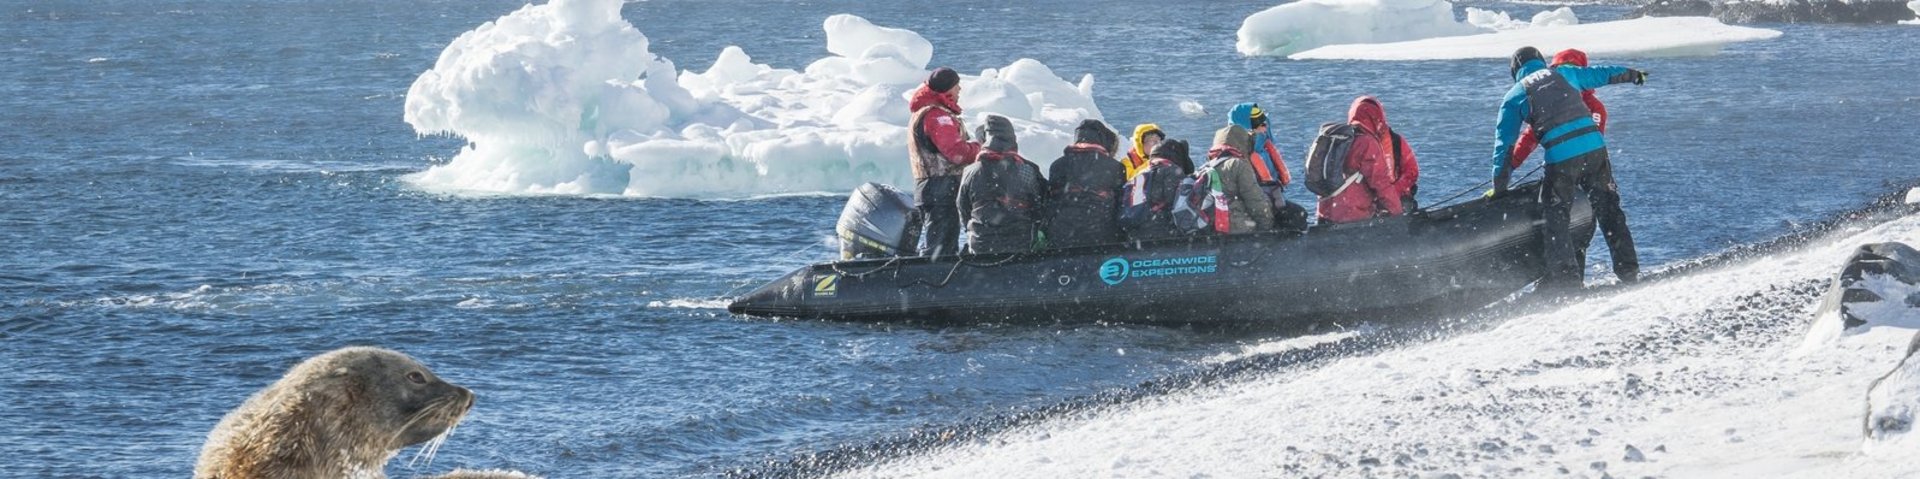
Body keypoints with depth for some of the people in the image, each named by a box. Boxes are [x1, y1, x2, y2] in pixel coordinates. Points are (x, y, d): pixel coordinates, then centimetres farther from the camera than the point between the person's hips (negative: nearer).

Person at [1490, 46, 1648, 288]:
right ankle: (1628, 269, 16)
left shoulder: (1514, 96, 11)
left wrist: (1499, 185, 15)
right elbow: (1603, 74, 35)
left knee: (1556, 218, 7)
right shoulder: (1564, 74, 19)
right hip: (1594, 145, 3)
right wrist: (1632, 75, 55)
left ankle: (1566, 276, 2)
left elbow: (1504, 141, 10)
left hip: (1561, 157, -3)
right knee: (1608, 209, 14)